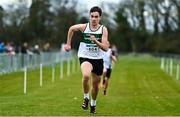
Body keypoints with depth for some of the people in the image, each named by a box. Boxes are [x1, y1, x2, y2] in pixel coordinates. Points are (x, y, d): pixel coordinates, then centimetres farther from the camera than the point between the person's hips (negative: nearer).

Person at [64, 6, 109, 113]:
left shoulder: (103, 29, -8)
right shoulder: (83, 27, -8)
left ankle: (93, 104, 40)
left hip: (98, 59, 2)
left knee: (96, 84, 13)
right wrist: (68, 44, 15)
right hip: (85, 57, -2)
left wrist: (96, 41, -31)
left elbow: (105, 48, -15)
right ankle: (86, 98, -7)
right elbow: (71, 29, 13)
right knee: (86, 75, -32)